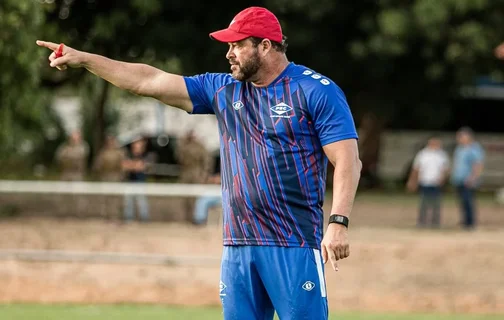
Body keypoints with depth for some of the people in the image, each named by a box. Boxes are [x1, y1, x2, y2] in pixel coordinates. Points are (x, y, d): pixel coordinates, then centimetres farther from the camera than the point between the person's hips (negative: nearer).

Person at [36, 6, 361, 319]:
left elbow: (348, 160, -9)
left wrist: (339, 223, -20)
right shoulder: (222, 89, 14)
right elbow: (149, 81, 15)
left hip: (294, 247, -6)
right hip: (238, 247, 6)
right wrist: (83, 58, 12)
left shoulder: (317, 91, -4)